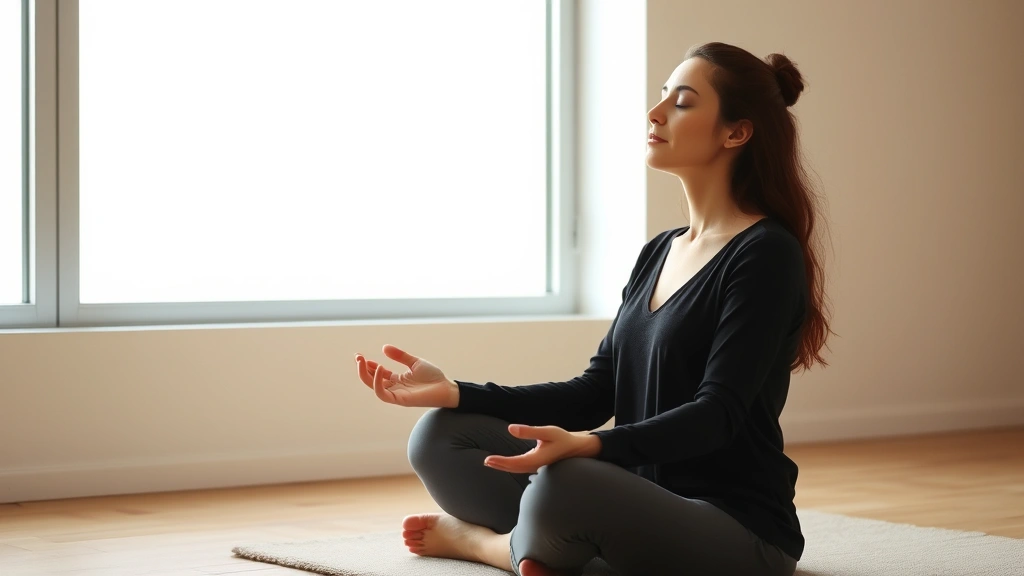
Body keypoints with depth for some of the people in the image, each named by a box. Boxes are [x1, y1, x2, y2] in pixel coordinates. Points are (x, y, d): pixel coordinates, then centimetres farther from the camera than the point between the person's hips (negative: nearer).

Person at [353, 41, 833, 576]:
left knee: (563, 486, -34)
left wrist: (586, 446, -36)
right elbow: (595, 393, 10)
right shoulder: (659, 252, 13)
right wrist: (454, 392, 0)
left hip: (740, 532, -7)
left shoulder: (766, 254, -12)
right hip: (645, 499, 7)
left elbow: (717, 415, -20)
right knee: (440, 435, -1)